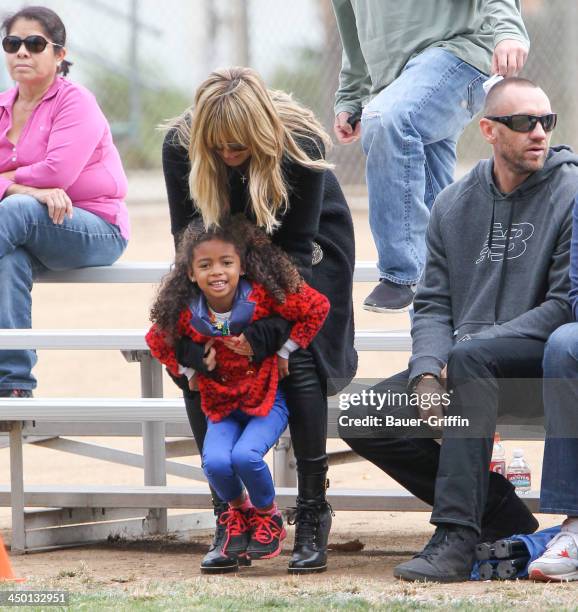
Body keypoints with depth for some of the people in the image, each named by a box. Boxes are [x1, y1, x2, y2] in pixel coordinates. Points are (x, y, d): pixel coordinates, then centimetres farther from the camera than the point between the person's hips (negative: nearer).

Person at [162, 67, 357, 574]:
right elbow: (187, 237, -15)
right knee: (195, 361, -18)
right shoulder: (181, 145, -24)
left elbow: (296, 248, -28)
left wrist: (263, 334, -36)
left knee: (298, 358, -25)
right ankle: (227, 518, -12)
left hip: (310, 250, -3)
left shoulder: (300, 146, -32)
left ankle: (313, 515, -14)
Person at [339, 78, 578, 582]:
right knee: (364, 422, -10)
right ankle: (502, 516, -6)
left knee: (469, 357, -37)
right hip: (469, 370, 6)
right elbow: (433, 304, 10)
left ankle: (456, 538, -40)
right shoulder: (454, 205, 12)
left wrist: (465, 349, -18)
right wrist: (427, 373, -12)